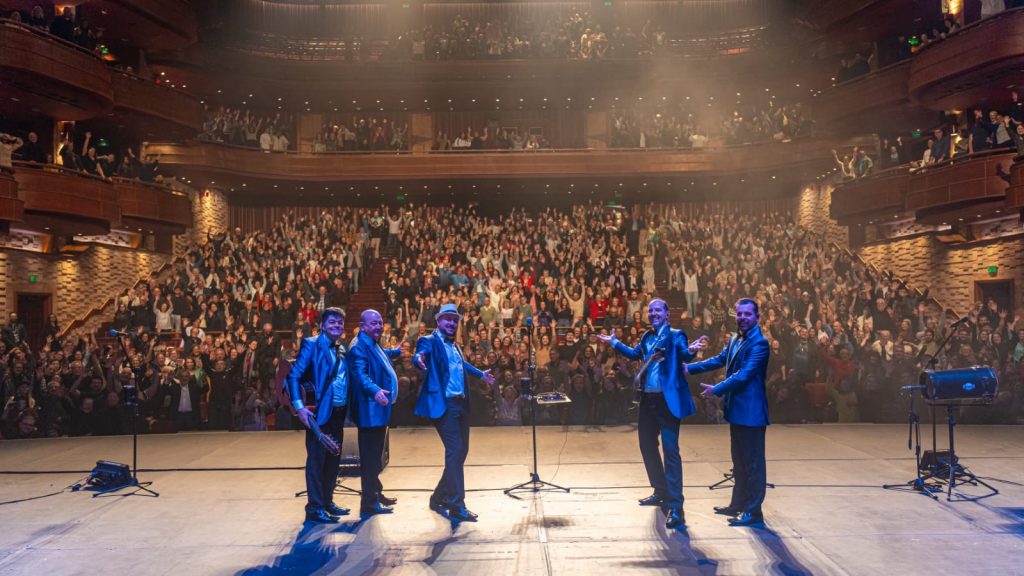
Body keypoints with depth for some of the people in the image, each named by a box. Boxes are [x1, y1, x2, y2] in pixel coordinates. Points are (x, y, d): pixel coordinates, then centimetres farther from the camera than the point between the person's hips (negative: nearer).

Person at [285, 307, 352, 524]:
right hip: (319, 412, -7)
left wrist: (346, 408, 4)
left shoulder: (341, 349, 15)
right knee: (316, 459, -3)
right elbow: (293, 376, -12)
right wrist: (299, 407, -21)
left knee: (333, 459, 13)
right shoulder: (312, 344, -6)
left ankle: (327, 501, 25)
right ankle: (314, 507, 4)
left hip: (338, 412, 7)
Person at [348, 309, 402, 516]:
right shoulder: (359, 347, -17)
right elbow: (361, 375, -32)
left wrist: (397, 352, 52)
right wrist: (375, 390, -48)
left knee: (376, 456, 19)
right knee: (370, 457, -6)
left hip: (380, 409, 11)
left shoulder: (374, 345, 15)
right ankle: (369, 503, -1)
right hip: (370, 410, -11)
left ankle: (376, 494, 31)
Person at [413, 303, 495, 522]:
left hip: (461, 404, 9)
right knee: (454, 451, -13)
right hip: (444, 404, -9)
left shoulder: (455, 346, 19)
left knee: (461, 451, 12)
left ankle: (439, 498, 26)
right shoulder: (429, 341, -5)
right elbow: (421, 354, -27)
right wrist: (420, 359, -49)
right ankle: (457, 505, -9)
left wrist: (481, 374, 50)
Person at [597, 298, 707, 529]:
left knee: (670, 450, -11)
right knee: (647, 445, 17)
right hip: (648, 399, 8)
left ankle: (675, 507, -10)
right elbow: (635, 354, 28)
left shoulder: (675, 335, -8)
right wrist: (614, 342, 27)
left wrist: (692, 350, -47)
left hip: (667, 400, -8)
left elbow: (685, 355, -26)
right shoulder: (647, 337, 12)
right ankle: (661, 492, 34)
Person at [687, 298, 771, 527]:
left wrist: (716, 390, -22)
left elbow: (743, 375, -23)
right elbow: (720, 360, 17)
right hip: (737, 409, 9)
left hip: (751, 411, -9)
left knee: (752, 462, -2)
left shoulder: (759, 344, -17)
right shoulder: (735, 339, 12)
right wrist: (690, 368, 11)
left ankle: (753, 511, 5)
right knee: (739, 461, 18)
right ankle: (738, 504, 30)